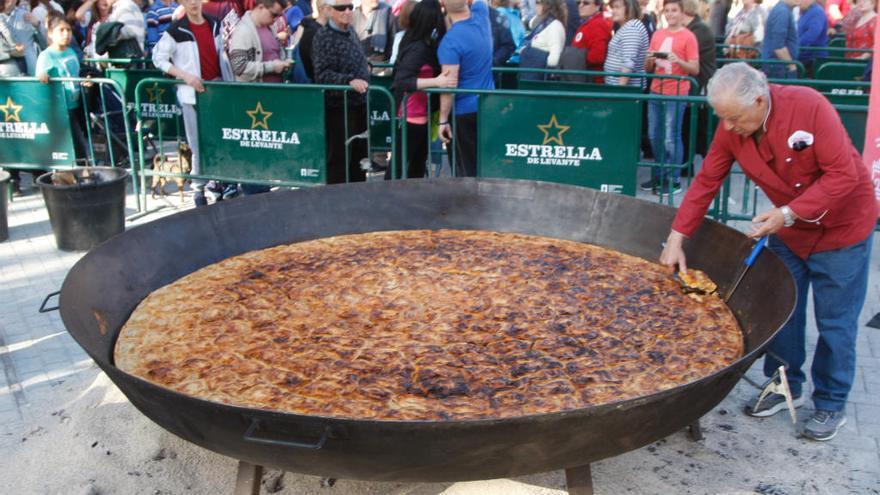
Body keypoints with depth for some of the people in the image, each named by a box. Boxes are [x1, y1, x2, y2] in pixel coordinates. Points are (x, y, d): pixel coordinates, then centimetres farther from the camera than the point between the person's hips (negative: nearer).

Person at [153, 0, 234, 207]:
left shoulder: (214, 24, 10)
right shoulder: (175, 31, -7)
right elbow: (158, 58, -6)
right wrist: (185, 76, -16)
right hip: (192, 92, -4)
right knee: (199, 144, -1)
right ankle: (199, 188, 13)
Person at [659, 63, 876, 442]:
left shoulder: (809, 107, -28)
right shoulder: (731, 129, -14)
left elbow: (843, 175, -26)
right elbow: (706, 182, -7)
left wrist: (788, 214, -31)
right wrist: (677, 238, -10)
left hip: (840, 226, -5)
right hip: (787, 229, 5)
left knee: (835, 323, 3)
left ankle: (831, 405, 20)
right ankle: (787, 387, 31)